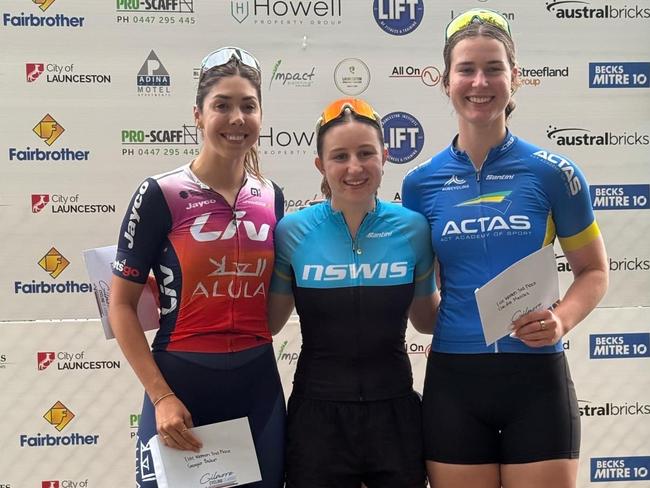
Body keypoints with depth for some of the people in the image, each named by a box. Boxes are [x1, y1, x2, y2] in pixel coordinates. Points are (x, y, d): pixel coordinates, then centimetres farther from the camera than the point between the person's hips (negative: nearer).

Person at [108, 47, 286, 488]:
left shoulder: (271, 197, 6)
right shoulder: (161, 195, -8)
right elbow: (122, 305, -7)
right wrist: (161, 397, -13)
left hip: (258, 386, 4)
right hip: (183, 386, -4)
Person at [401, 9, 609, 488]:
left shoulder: (552, 172, -3)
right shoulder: (420, 183, 3)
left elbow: (593, 270, 5)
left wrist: (562, 319, -12)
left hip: (536, 378, -1)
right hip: (453, 381, 2)